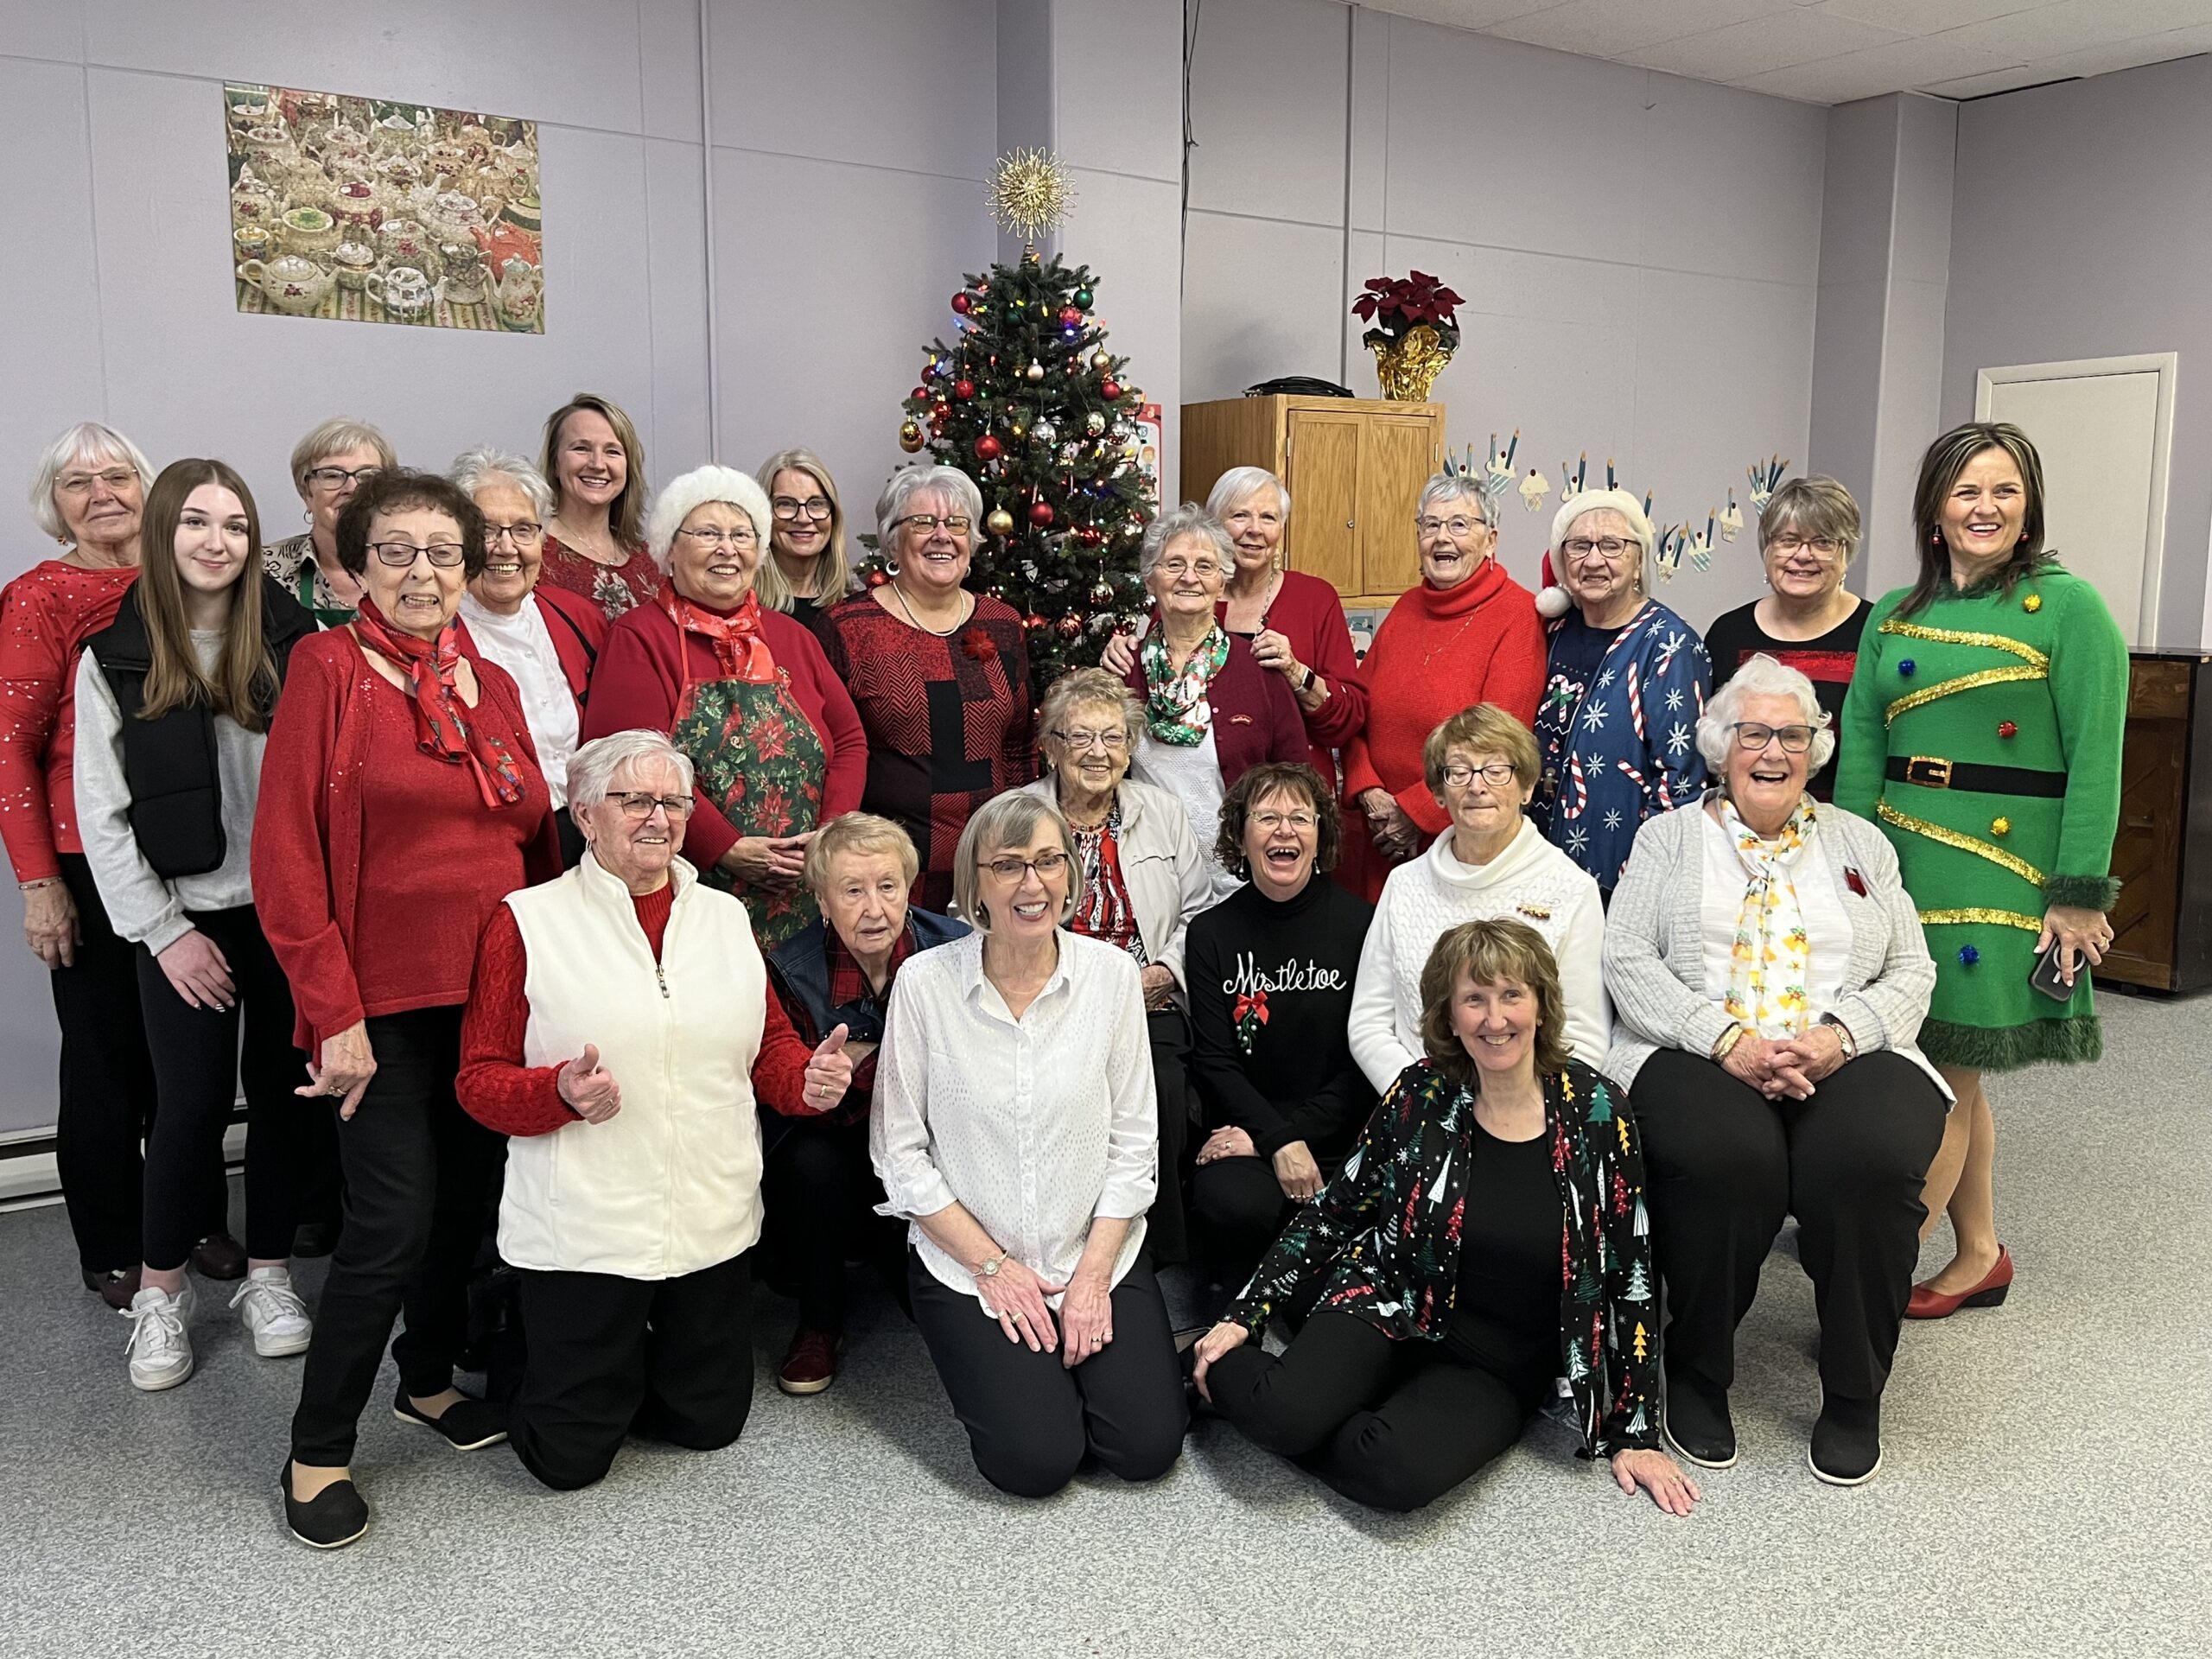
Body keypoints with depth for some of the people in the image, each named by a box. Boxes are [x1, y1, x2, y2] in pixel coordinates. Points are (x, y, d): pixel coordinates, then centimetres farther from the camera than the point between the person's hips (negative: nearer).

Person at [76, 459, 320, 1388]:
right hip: (186, 920, -1)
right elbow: (101, 816, 0)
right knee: (192, 1107, -1)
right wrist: (165, 931, -5)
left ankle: (268, 1275, 24)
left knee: (282, 1093, 8)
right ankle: (160, 1293, 19)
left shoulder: (293, 642, 1)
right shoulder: (113, 660, 0)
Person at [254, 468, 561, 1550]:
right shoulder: (328, 668, -6)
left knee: (467, 1195, 14)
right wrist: (333, 1012, -13)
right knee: (393, 1221, -5)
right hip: (383, 1000, -5)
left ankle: (428, 1378, 37)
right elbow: (285, 855, -10)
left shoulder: (492, 685, 10)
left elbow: (537, 840, 14)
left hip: (493, 992, 5)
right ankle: (318, 1452, 13)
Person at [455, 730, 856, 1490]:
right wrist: (562, 1091, -24)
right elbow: (479, 1079, -4)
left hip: (714, 1222, 4)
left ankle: (629, 1365, 44)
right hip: (581, 1229, -4)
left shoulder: (725, 916, 9)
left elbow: (770, 1045, 14)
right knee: (569, 1457, 5)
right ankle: (540, 1351, 36)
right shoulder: (528, 921, -4)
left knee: (710, 1423, 15)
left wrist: (809, 1079, -8)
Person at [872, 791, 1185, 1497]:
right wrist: (992, 1265, -9)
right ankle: (998, 1364, 20)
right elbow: (900, 1152, -7)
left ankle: (1085, 1329, 22)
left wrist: (1093, 1271, -9)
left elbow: (1133, 1141, -3)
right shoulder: (925, 982, -12)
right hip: (966, 1260, -2)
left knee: (1148, 1447, -7)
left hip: (1098, 1255, 2)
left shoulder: (1112, 973, -7)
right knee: (1037, 1460, -12)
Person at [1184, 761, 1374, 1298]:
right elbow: (1215, 1062, 1)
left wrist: (1293, 1134, -10)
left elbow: (1366, 1061, -2)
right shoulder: (1211, 933, 6)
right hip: (1247, 1135, 1)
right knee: (1234, 1204, -30)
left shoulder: (1361, 923, -1)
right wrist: (1279, 1141, -14)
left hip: (1340, 1137, 0)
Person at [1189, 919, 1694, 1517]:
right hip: (1388, 1308, 1)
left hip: (1498, 1371, 0)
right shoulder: (1422, 1094, -5)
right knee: (1283, 1415, -30)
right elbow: (1334, 1213, 5)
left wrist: (1634, 1435, -1)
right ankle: (1216, 1368, 3)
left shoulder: (1595, 1111, -8)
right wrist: (1242, 1318, 1)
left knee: (1400, 1475, -32)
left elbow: (1631, 1276, -2)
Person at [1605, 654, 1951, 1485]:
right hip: (1697, 1054, -2)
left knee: (1870, 1159, -32)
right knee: (1723, 1158, -35)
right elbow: (1628, 960, 0)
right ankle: (1697, 1375, -9)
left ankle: (1855, 1396, -8)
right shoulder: (1670, 836, 13)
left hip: (1844, 1060, 2)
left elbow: (1912, 972, 12)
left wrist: (1841, 1036, -10)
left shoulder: (1861, 843, 20)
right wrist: (1728, 1040, -14)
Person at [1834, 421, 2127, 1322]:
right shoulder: (1894, 615, 12)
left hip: (2005, 867, -5)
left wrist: (2078, 893, -12)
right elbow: (1859, 751, 7)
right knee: (1949, 1073, 13)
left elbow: (2095, 759, -8)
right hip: (1901, 859, 5)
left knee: (1943, 1073, -4)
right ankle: (1978, 1256, 27)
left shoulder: (2066, 606, -4)